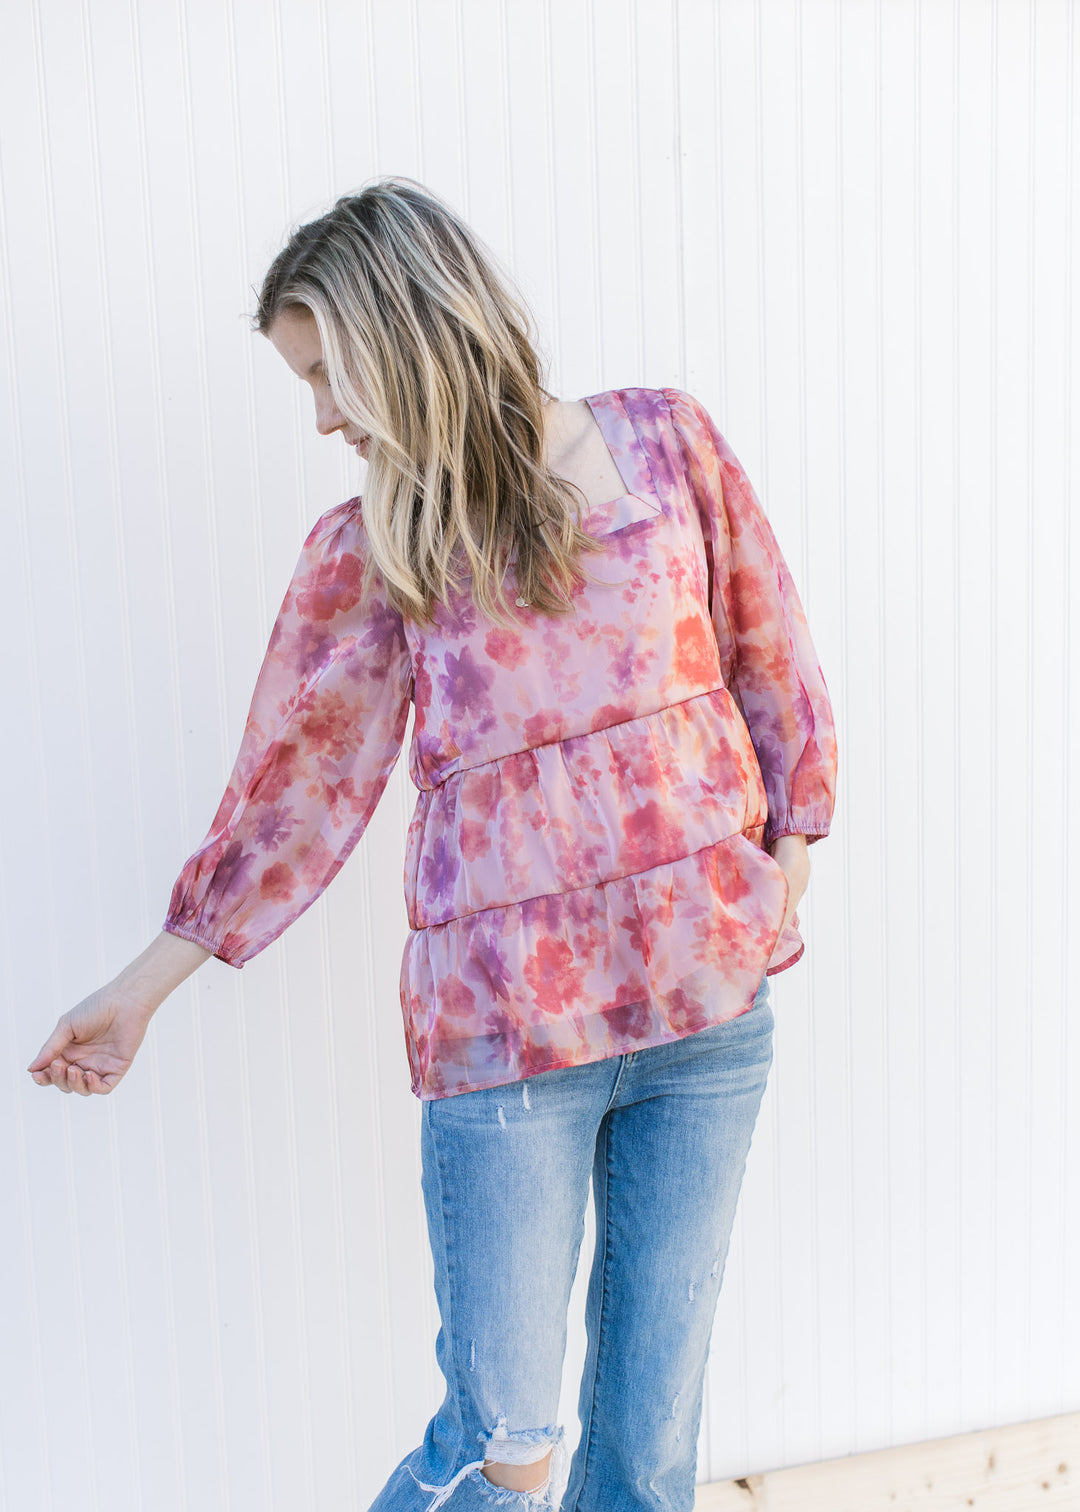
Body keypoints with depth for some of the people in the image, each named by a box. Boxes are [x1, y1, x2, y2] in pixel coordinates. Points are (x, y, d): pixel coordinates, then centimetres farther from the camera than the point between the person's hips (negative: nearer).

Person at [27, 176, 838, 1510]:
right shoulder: (367, 547, 2)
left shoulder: (665, 441, 4)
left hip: (712, 1001, 2)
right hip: (499, 1028, -1)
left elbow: (772, 658, 10)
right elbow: (298, 786, 6)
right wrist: (144, 986, 9)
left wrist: (789, 866, 7)